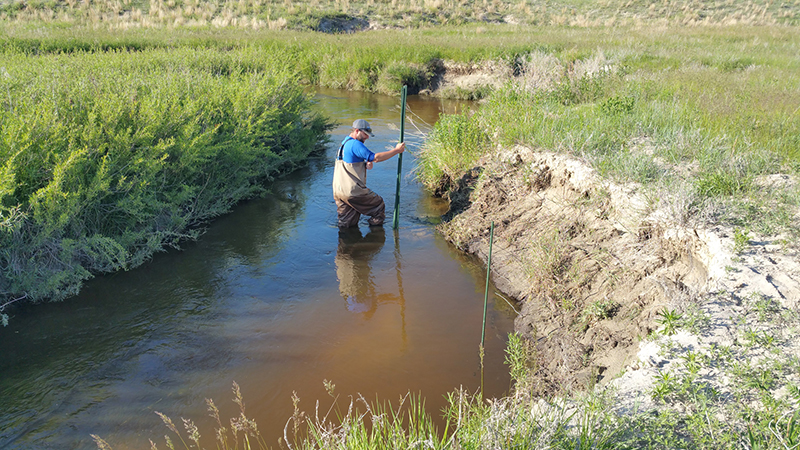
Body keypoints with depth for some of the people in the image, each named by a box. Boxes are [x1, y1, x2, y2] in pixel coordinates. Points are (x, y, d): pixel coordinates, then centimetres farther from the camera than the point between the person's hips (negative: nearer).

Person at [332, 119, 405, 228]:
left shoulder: (344, 143, 19)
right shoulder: (355, 144, -15)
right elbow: (376, 158, -20)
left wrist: (366, 165, 1)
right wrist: (396, 150, -12)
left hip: (338, 191, 9)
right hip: (352, 191, -9)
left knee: (345, 225, 16)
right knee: (379, 205, 10)